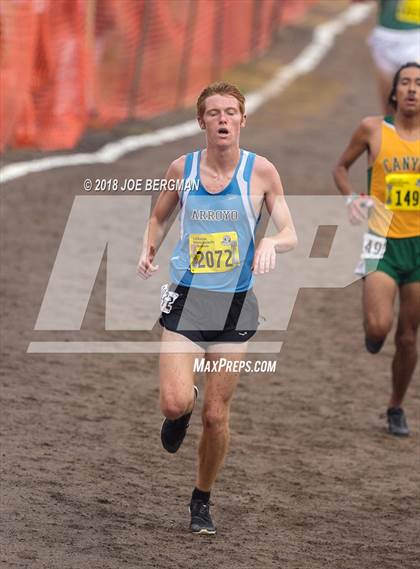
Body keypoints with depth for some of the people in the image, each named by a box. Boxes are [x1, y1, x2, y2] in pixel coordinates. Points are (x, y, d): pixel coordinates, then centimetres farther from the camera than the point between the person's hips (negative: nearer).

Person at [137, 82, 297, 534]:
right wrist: (148, 250, -2)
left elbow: (289, 233, -1)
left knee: (216, 414, 2)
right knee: (175, 403, -16)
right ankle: (180, 414, 24)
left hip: (235, 303, 0)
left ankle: (202, 501, 24)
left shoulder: (260, 171, -4)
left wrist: (271, 243, -24)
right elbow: (159, 216, 18)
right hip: (185, 298, 0)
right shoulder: (182, 169, 1)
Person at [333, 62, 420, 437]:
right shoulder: (374, 130, -4)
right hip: (383, 244, -2)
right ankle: (373, 329, 17)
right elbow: (341, 168, 10)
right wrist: (351, 198, -8)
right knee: (379, 328, -20)